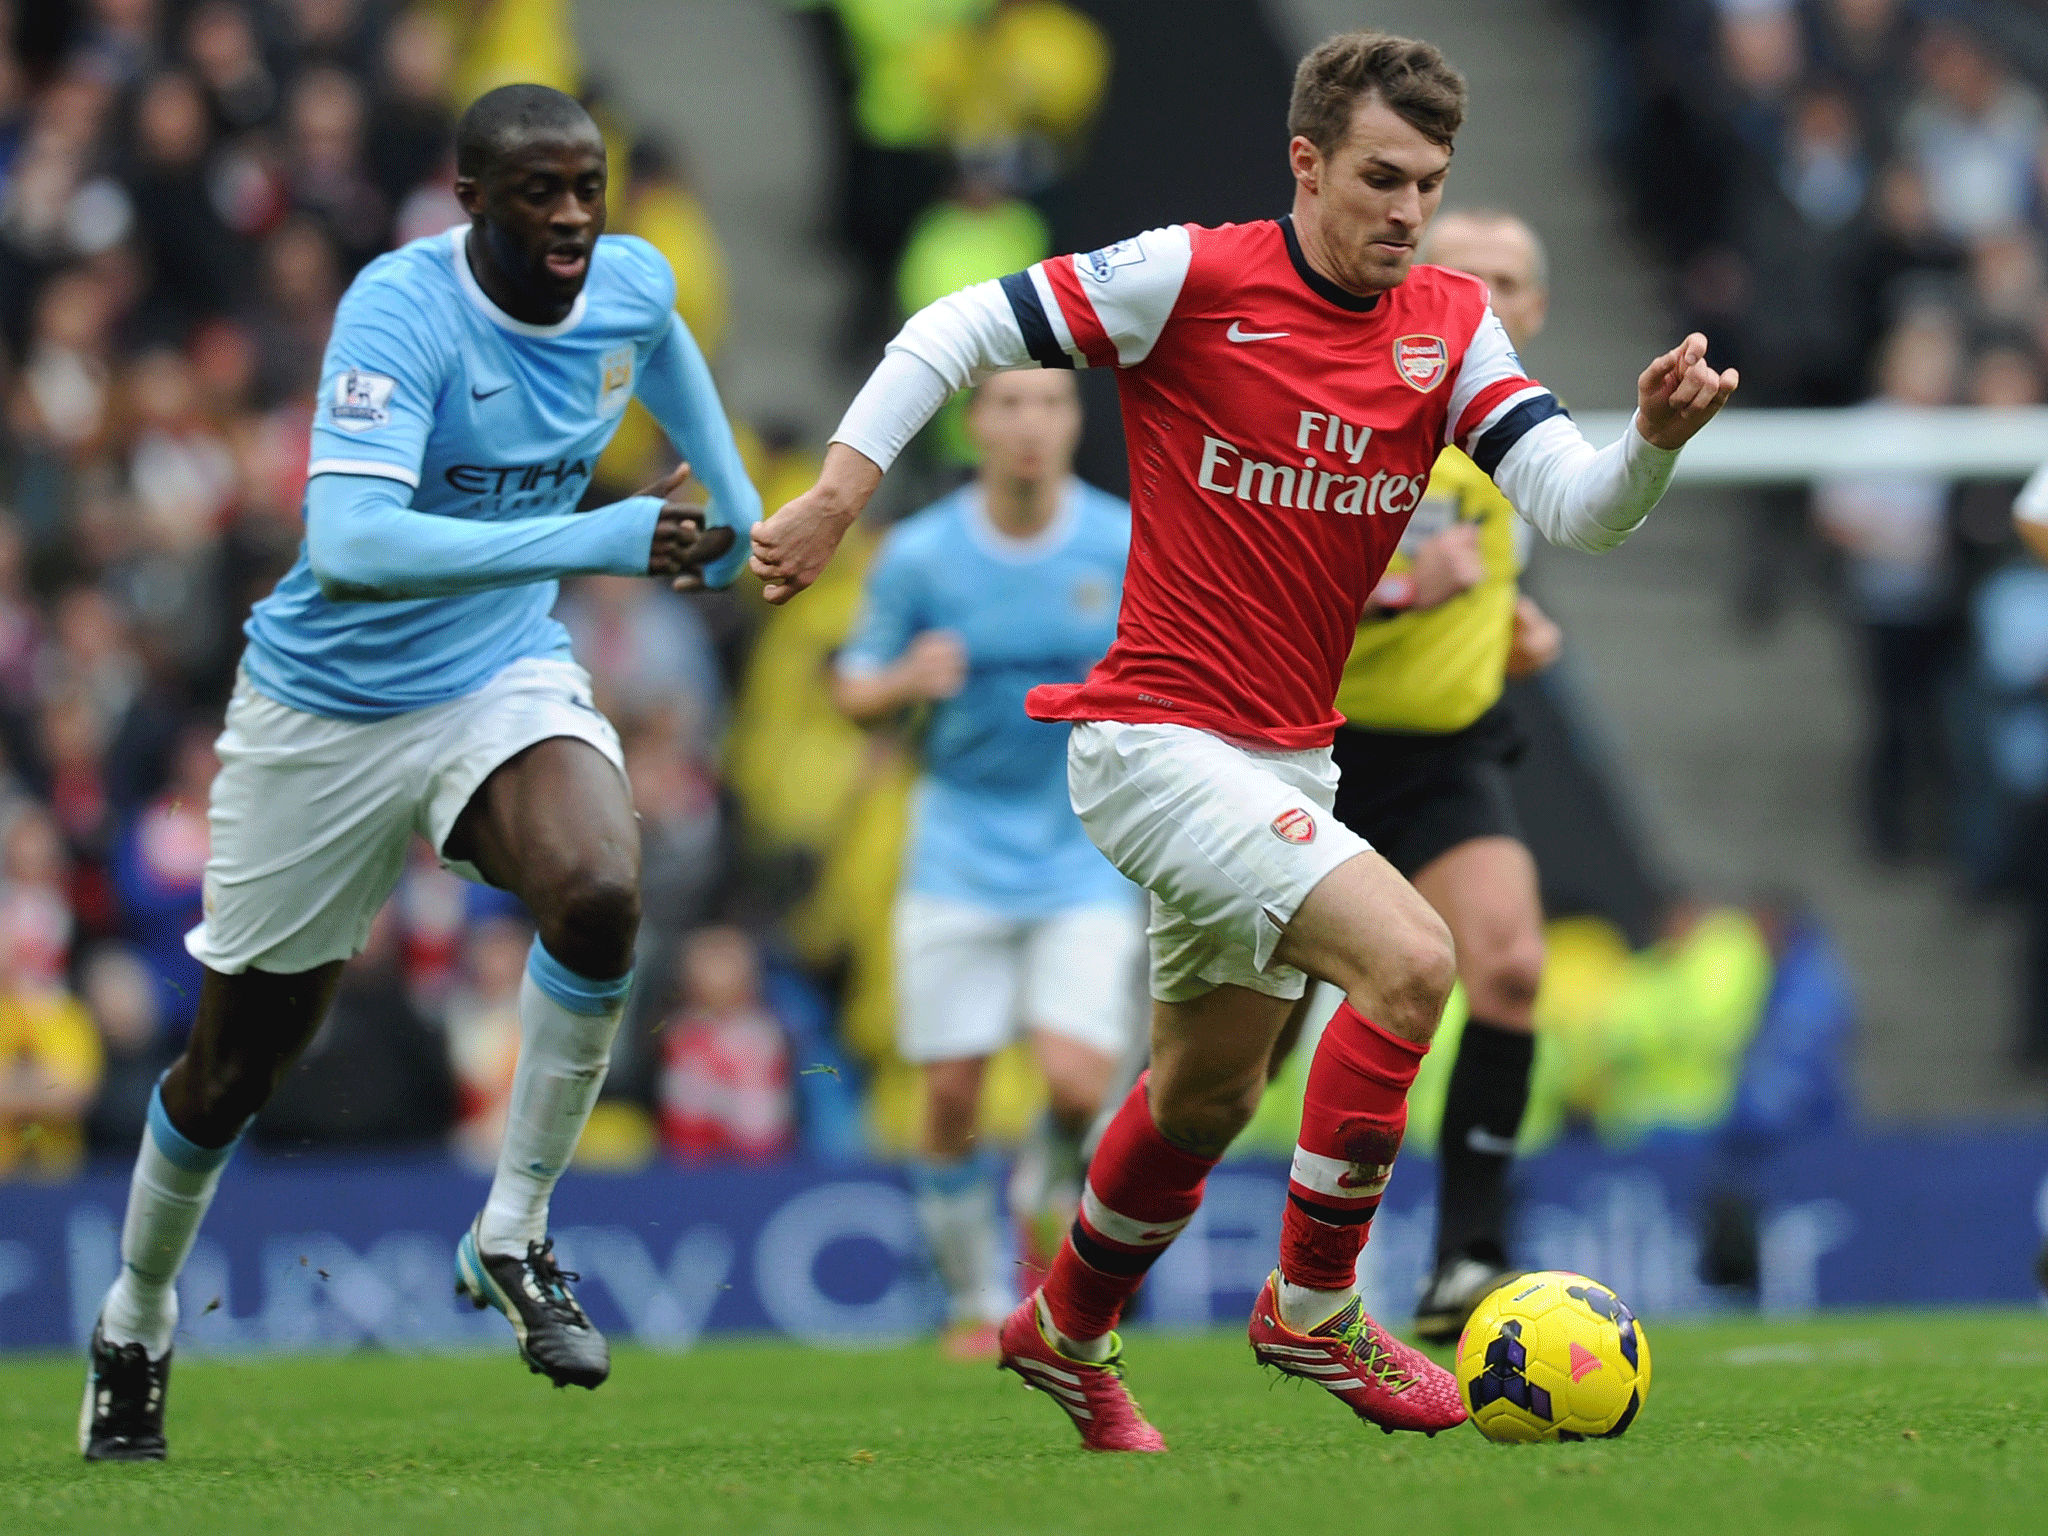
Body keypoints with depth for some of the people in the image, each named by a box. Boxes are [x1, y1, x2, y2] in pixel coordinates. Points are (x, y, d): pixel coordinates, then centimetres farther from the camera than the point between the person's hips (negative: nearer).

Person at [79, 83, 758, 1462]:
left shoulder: (632, 285, -7)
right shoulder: (401, 312, -25)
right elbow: (346, 540, -40)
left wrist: (730, 496, 27)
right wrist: (596, 542, -44)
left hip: (507, 678, 3)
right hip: (330, 710, -3)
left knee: (600, 897, -30)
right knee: (235, 1068, 10)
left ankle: (514, 1238, -11)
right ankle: (137, 1320, 38)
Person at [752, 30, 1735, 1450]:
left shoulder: (1452, 329, 1)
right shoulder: (1194, 279, -13)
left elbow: (1575, 507, -8)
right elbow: (958, 332, -7)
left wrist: (1655, 440, -29)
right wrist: (840, 492, -14)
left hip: (1287, 767, 7)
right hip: (1156, 737, -7)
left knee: (1208, 1096, 21)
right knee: (1410, 959, -25)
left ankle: (1068, 1334, 45)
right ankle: (1314, 1307, -10)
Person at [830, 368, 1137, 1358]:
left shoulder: (1128, 548, -5)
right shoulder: (918, 555, -5)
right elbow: (854, 692, 4)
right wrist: (908, 680, -17)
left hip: (1087, 856, -1)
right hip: (961, 855, 1)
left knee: (1077, 1081, -16)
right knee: (950, 1093, -2)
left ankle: (1054, 1195, 19)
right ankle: (978, 1300, 19)